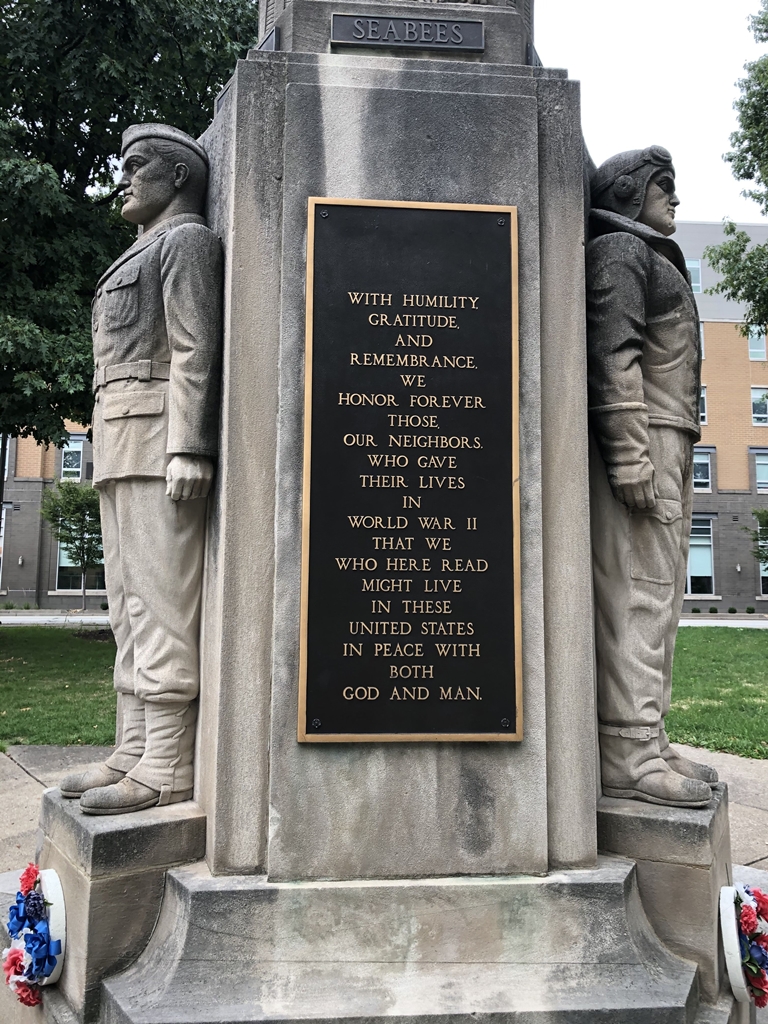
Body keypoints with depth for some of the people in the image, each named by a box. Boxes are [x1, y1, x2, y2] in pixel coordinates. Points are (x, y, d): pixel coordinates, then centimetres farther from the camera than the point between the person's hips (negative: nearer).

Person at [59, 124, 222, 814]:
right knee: (132, 602, 6)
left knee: (161, 600, -12)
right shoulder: (144, 255, 30)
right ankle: (136, 753, 11)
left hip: (158, 434, -10)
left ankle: (168, 769, -9)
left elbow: (196, 349, -13)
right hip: (124, 447, 10)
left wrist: (188, 449, -22)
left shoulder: (187, 240, 0)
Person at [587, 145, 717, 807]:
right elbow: (614, 352, -14)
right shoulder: (619, 249, 0)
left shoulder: (651, 257, 30)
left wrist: (674, 455, 19)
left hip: (667, 445, 10)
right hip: (641, 437, -10)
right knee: (637, 591, -14)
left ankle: (648, 740, 12)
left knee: (660, 594, 7)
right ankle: (628, 753, -12)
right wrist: (631, 454, -23)